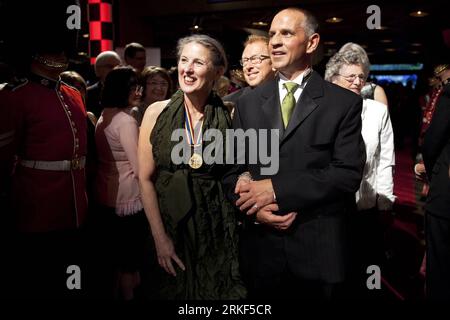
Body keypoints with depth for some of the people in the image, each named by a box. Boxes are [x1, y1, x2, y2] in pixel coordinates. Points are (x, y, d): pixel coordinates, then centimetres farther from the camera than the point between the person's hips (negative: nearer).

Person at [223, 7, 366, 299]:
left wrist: (276, 189, -17)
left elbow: (348, 173, -11)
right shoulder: (248, 103, 8)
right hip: (260, 245, 2)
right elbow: (232, 169, 6)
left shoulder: (345, 103, -2)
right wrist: (254, 207, -14)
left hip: (320, 247, -2)